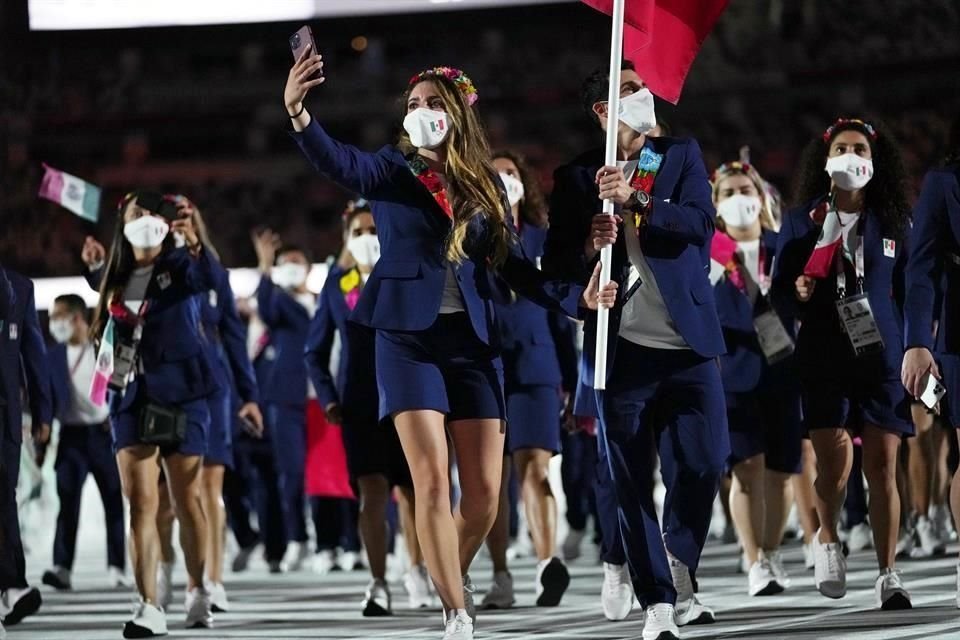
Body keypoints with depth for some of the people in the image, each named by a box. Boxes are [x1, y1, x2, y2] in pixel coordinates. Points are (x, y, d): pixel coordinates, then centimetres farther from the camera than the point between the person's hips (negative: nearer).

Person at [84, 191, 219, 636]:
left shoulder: (178, 265, -4)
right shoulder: (117, 278, 12)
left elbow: (209, 278, -23)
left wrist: (194, 242, -42)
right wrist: (93, 266, 13)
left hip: (179, 395, -3)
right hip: (131, 398, 3)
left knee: (186, 501, 4)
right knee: (141, 504, -7)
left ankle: (196, 590, 23)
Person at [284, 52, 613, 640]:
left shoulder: (484, 184, 10)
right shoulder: (392, 170, 1)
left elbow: (513, 265, 11)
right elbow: (337, 162, -19)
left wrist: (575, 297, 0)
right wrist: (299, 113, -38)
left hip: (473, 341, 3)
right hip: (410, 337, -3)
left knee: (485, 493, 2)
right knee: (432, 481, -12)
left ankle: (456, 574, 32)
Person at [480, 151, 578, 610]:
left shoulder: (544, 241, 11)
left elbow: (560, 310, 12)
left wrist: (569, 378, 8)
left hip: (535, 367, -1)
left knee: (535, 468, -14)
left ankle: (548, 566, -28)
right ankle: (501, 579, 6)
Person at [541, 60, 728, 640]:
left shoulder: (681, 155, 10)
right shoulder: (577, 177, 8)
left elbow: (701, 223, -7)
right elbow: (556, 265, 6)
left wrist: (634, 201, -18)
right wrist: (589, 248, -14)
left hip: (687, 345, 1)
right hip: (621, 348, 0)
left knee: (703, 464, -3)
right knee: (631, 481, -2)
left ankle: (675, 572, 20)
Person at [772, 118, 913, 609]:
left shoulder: (893, 222, 6)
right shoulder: (802, 220, 4)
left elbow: (908, 290, 9)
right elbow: (779, 288, 6)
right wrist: (797, 293, -16)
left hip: (882, 360, 1)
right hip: (824, 360, -1)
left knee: (882, 468, -3)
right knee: (835, 463, -13)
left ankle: (888, 576, 5)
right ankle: (827, 540, 18)